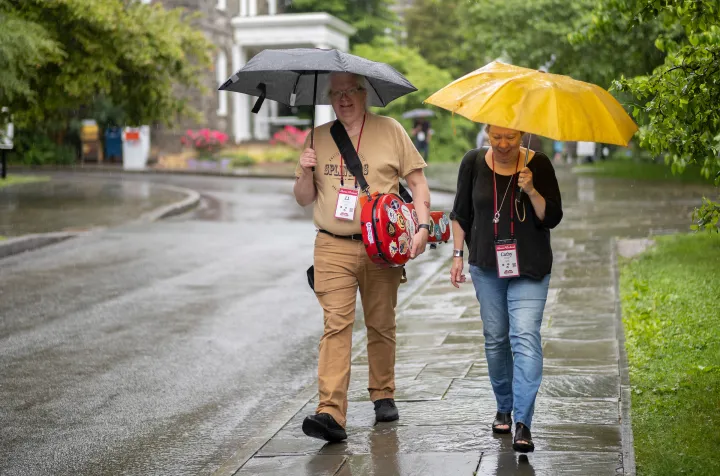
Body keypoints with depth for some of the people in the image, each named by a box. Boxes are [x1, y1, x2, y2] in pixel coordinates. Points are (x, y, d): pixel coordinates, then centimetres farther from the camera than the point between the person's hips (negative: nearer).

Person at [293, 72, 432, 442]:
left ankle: (383, 395, 29)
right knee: (336, 325, -11)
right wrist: (305, 174, -8)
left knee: (381, 326, 10)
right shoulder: (318, 138, 10)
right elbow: (304, 199, 13)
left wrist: (423, 225, -8)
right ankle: (331, 412, -17)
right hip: (333, 248, 0)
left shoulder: (390, 131, 4)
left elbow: (416, 180, 5)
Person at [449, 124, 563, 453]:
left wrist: (531, 191, -23)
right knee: (495, 339, 10)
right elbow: (461, 213, 9)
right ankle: (504, 408, 29)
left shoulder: (538, 165, -7)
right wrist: (458, 255, 7)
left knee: (525, 336, -15)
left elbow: (552, 218, -8)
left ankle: (523, 423, -17)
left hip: (529, 267, -3)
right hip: (486, 265, 3)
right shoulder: (473, 163, -1)